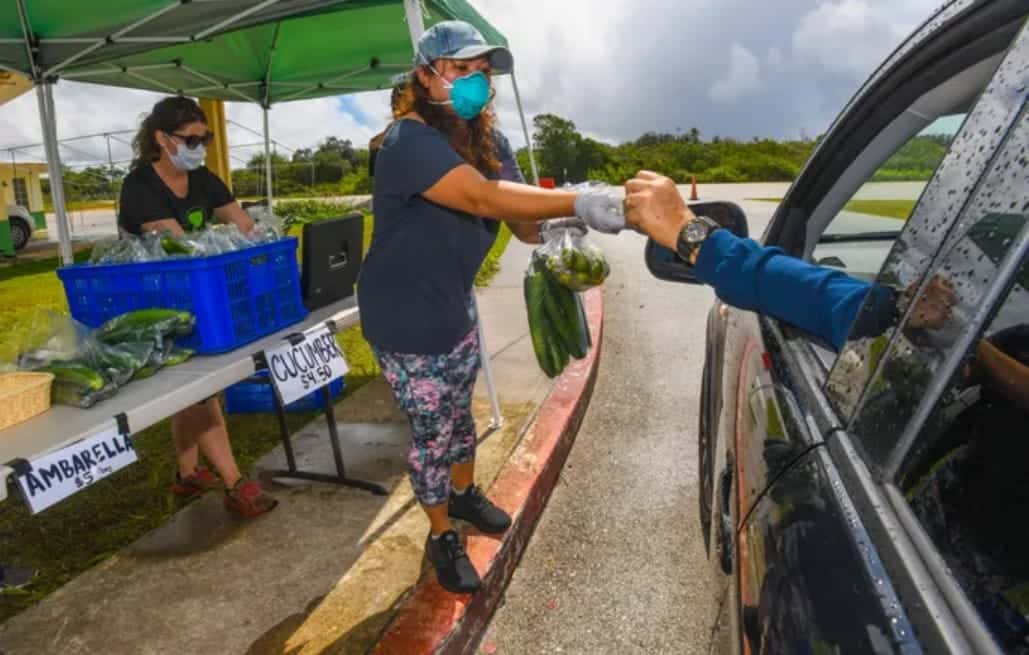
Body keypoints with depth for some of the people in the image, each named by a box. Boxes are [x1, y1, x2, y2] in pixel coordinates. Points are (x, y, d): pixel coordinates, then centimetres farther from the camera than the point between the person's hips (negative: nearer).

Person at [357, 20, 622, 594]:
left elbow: (509, 206, -3)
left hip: (455, 304, 8)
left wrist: (551, 230, -25)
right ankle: (442, 537, 28)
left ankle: (465, 493, 48)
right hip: (406, 318, -8)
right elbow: (483, 199, -39)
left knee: (461, 413, 22)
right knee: (432, 431, 5)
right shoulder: (411, 141, -25)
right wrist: (578, 203, -47)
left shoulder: (477, 137, 4)